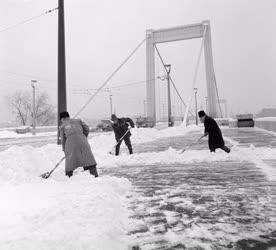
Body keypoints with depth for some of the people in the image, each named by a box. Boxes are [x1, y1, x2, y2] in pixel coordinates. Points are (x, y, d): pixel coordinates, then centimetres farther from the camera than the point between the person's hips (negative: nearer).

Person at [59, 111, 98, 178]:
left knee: (70, 161, 13)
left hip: (70, 142, 0)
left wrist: (65, 150, 28)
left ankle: (69, 177, 18)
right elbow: (87, 129, 15)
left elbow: (63, 140, 19)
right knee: (89, 158, 2)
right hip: (82, 141, 1)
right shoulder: (78, 120, 21)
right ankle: (95, 174, -1)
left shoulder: (62, 126, 19)